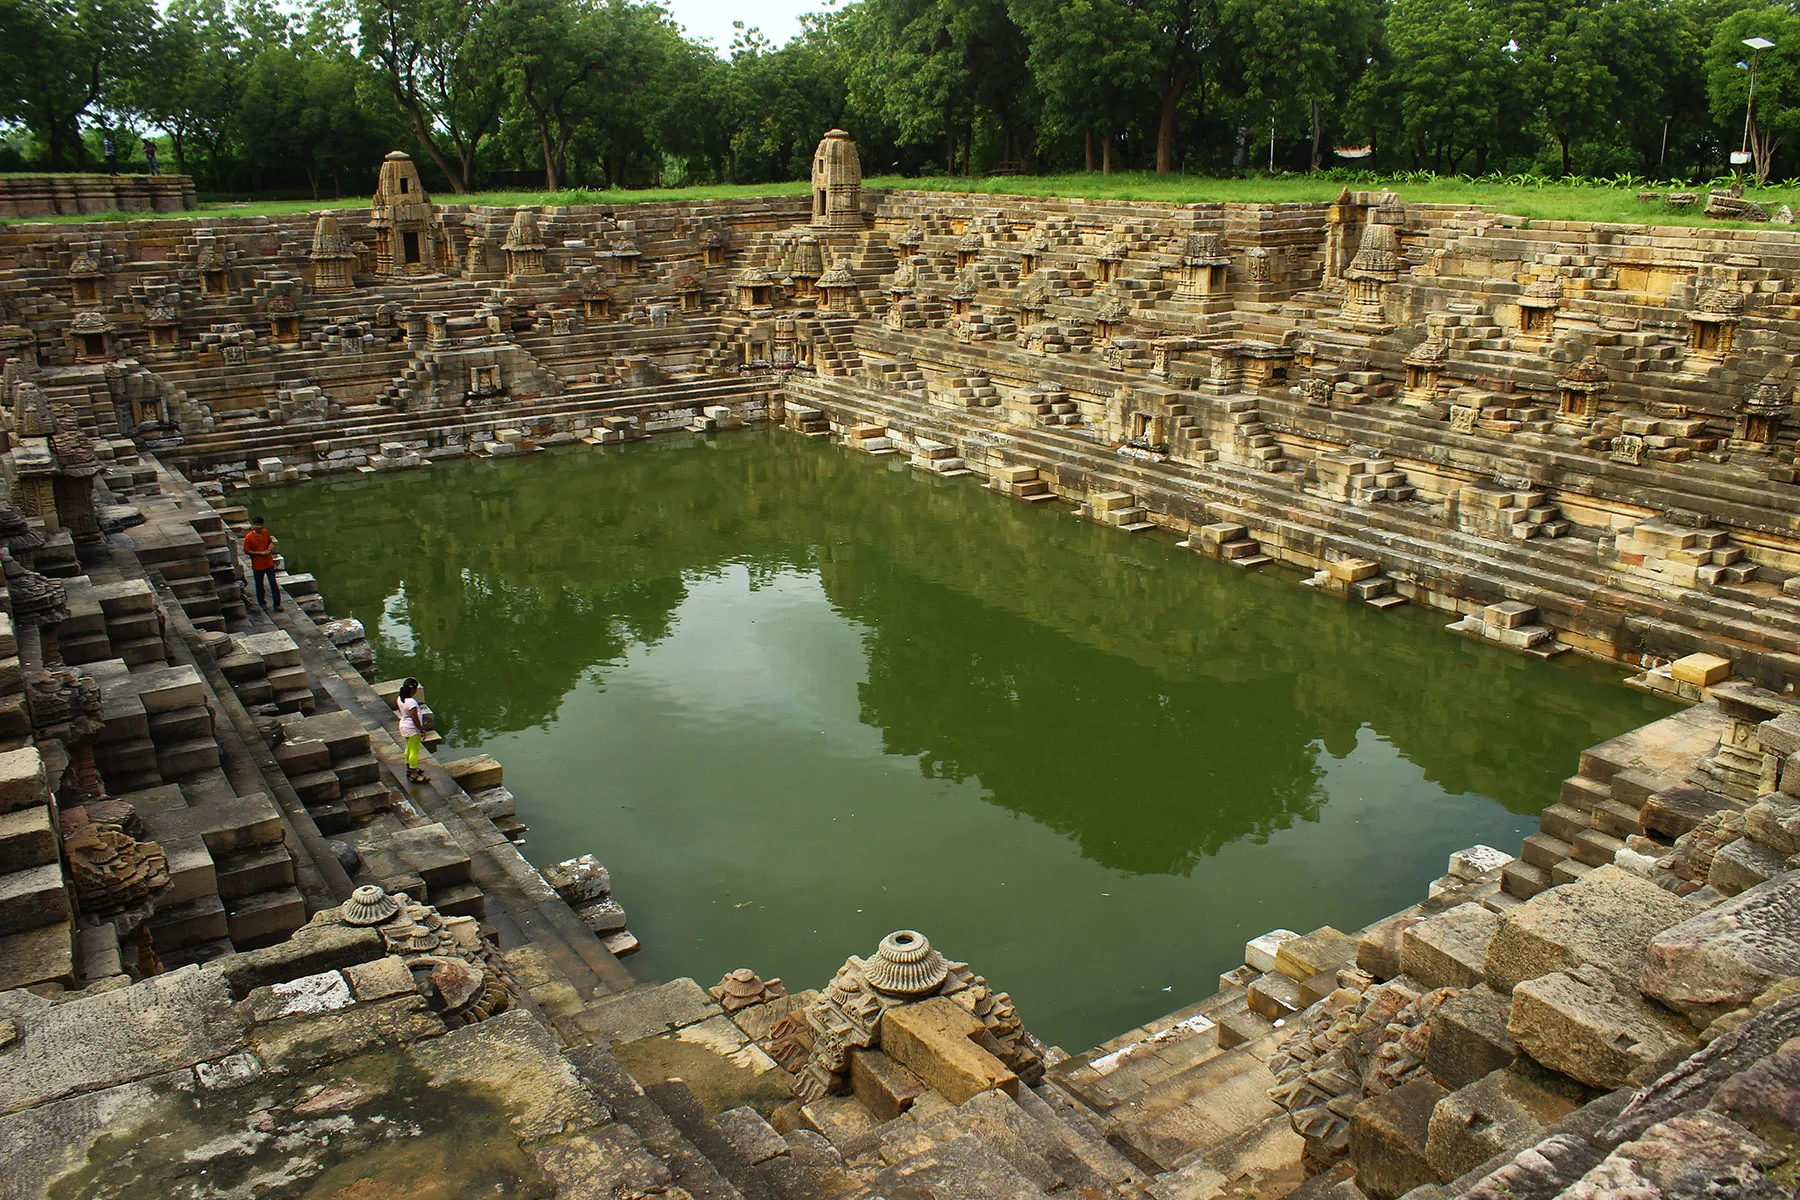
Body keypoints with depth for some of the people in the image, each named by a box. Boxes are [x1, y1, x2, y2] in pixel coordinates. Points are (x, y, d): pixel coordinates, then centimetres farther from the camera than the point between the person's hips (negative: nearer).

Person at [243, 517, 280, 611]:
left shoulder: (265, 532, -2)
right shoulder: (249, 537, -14)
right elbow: (247, 551, -11)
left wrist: (271, 546, -8)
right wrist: (261, 553, -18)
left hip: (269, 563, 3)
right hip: (257, 565, -3)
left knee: (273, 583, 2)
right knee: (259, 585, 13)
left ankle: (277, 604, 8)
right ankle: (262, 602, 32)